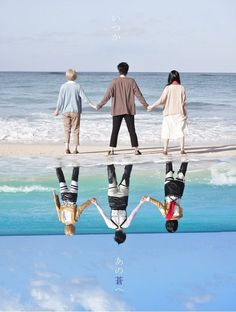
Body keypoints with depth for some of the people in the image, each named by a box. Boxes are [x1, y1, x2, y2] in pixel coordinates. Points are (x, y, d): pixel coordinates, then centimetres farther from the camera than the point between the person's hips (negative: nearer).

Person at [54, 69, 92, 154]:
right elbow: (84, 97, -6)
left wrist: (57, 110, 11)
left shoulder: (63, 86, -1)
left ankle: (67, 147, -2)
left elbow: (60, 99, 1)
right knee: (76, 130, 4)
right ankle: (75, 149, 3)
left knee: (67, 130, 8)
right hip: (75, 111, -1)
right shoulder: (77, 86, -4)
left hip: (66, 111, 1)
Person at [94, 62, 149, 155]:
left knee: (115, 130, 6)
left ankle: (111, 150, 3)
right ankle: (136, 149, 3)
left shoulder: (115, 82, -4)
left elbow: (108, 95, -6)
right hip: (129, 110, 0)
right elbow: (138, 94, 1)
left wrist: (99, 105, 1)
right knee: (132, 130, 4)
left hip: (117, 110, 0)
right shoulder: (131, 81, -2)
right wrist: (145, 105, 11)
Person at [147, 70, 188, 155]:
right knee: (181, 131, 7)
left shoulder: (168, 88, -9)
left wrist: (152, 107, 0)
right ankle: (182, 149, 4)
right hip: (180, 113, 1)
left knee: (167, 131, 7)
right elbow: (184, 102, -2)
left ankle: (165, 150, 7)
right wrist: (185, 113, 8)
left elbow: (161, 100, -10)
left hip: (169, 113, -1)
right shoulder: (181, 88, -4)